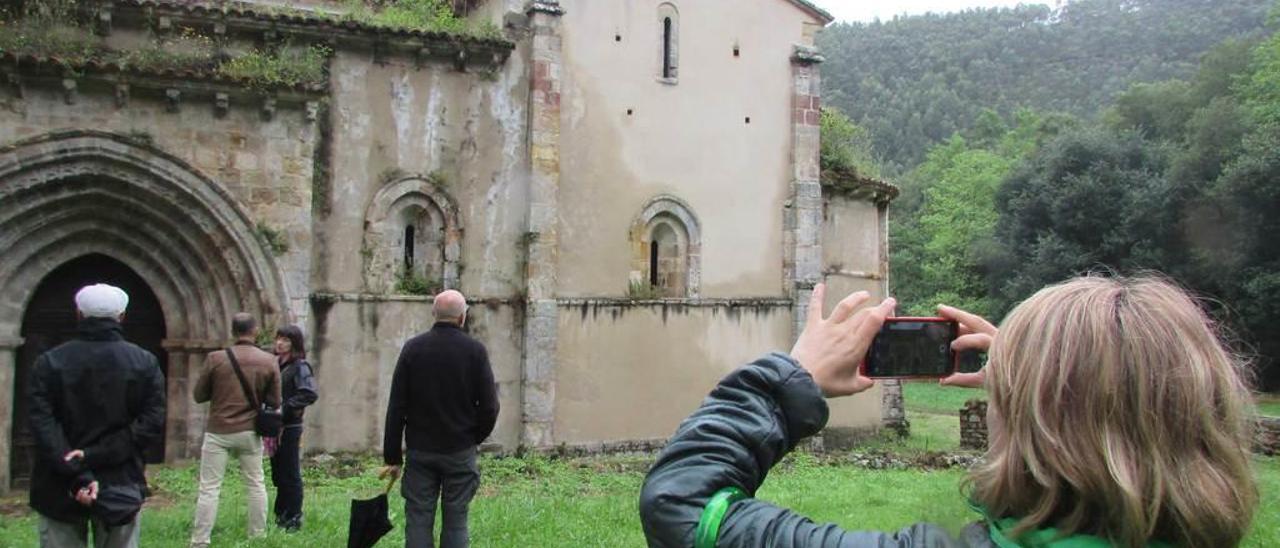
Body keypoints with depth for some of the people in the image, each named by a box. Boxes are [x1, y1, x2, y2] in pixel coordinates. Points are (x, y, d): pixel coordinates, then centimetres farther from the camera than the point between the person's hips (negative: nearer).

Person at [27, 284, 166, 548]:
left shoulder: (49, 363, -4)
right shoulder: (145, 363, -2)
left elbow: (43, 426, -14)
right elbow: (153, 423, -11)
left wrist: (76, 474, -18)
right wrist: (96, 455, -14)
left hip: (60, 490, 0)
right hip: (120, 486, 0)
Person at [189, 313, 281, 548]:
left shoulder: (215, 358, -9)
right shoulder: (269, 361, -5)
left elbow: (199, 395, 0)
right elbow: (274, 401, -1)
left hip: (218, 432, -1)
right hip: (250, 432, 2)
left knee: (209, 488, 2)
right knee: (255, 485, 13)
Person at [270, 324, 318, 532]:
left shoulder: (300, 366, -10)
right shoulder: (276, 364, 12)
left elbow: (310, 394, -22)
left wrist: (285, 409, -19)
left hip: (289, 427, -7)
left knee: (290, 474, 0)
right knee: (278, 474, 14)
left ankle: (293, 519, 9)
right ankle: (281, 516, 25)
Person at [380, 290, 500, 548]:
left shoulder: (413, 348, -2)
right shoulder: (475, 350, -6)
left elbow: (396, 407, -2)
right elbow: (489, 406, -6)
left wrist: (392, 457, 4)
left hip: (420, 450, 1)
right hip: (461, 451, -1)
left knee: (418, 520, 6)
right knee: (455, 521, 6)